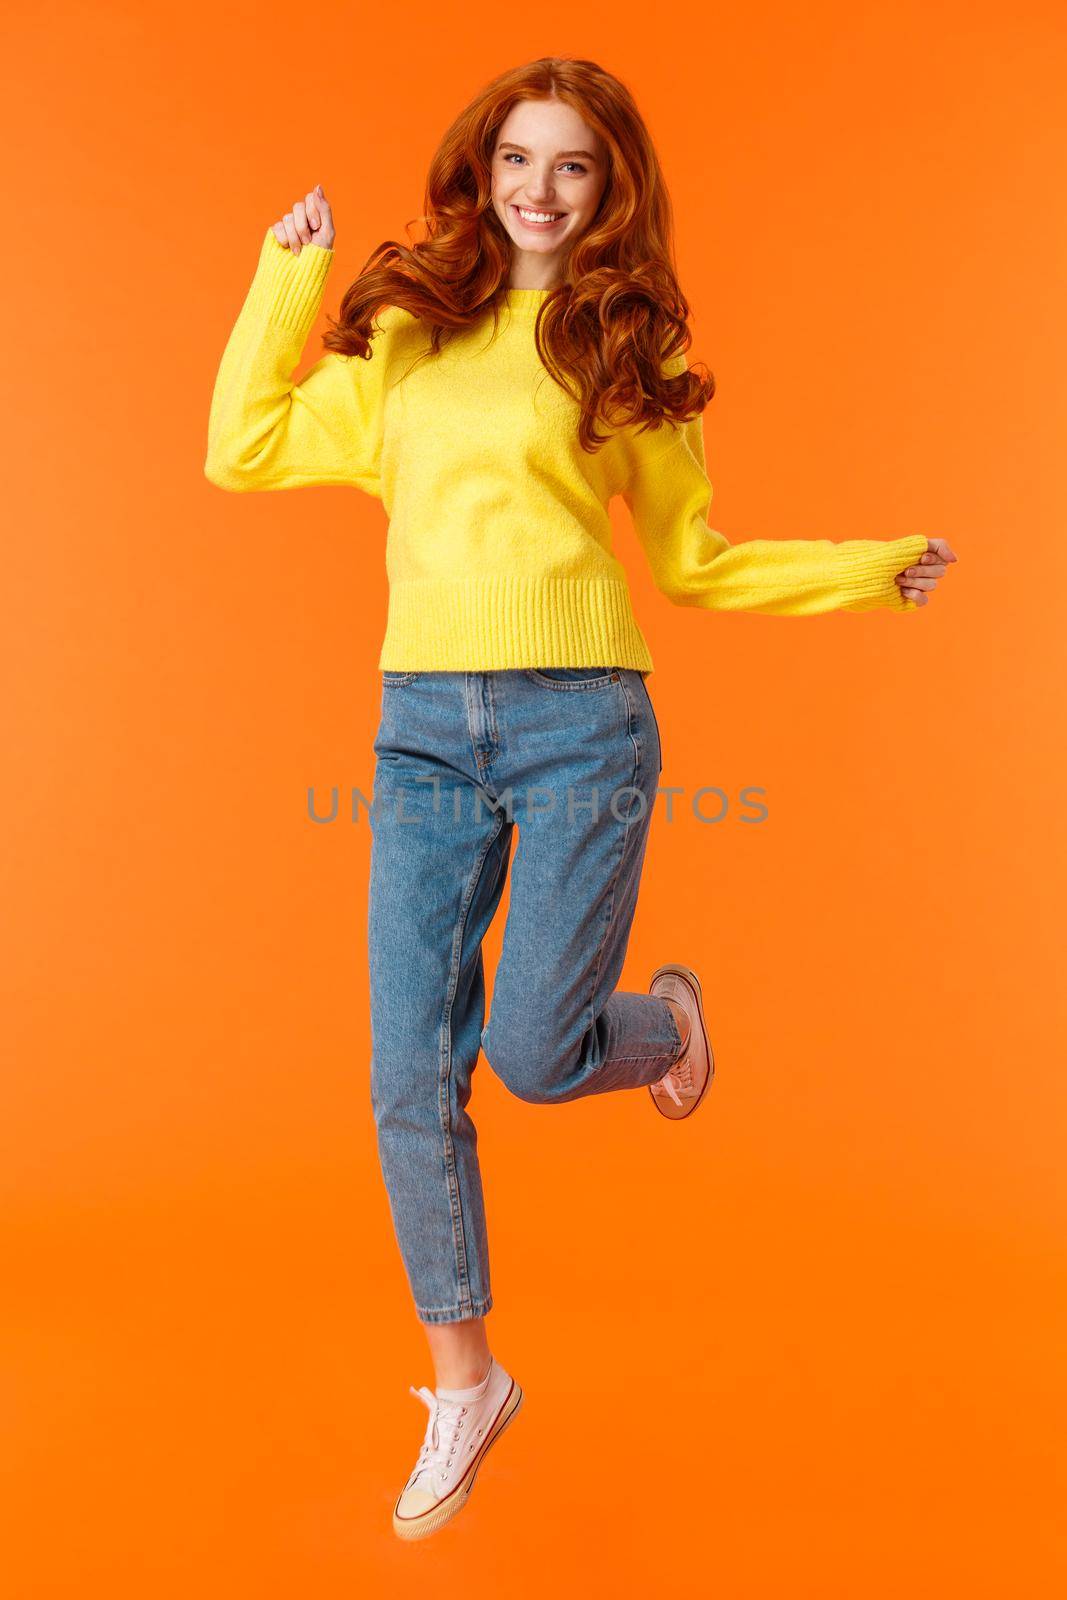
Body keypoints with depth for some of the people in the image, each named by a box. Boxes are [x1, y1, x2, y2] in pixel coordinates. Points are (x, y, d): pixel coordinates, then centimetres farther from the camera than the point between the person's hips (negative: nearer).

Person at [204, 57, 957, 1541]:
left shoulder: (625, 353, 8)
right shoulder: (400, 337, 14)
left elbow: (696, 561, 12)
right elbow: (241, 447, 16)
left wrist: (872, 570, 6)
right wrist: (290, 272, 16)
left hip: (580, 724, -2)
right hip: (421, 732, 3)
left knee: (538, 1054, -6)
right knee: (412, 1081, 2)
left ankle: (666, 1012, 32)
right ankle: (466, 1383, 22)